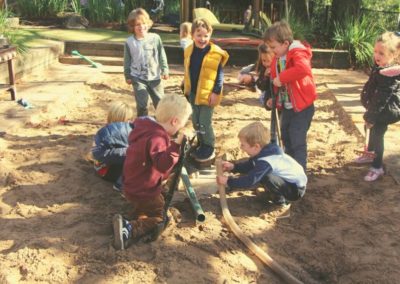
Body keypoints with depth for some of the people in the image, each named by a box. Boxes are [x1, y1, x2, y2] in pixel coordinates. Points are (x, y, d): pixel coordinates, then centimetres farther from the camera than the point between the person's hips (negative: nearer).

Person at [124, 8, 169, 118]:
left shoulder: (155, 38, -7)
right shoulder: (129, 42, -5)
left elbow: (162, 55, 2)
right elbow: (127, 60, 5)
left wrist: (164, 70, 1)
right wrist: (127, 76, 7)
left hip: (154, 77, 1)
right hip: (138, 78, -1)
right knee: (141, 104, -4)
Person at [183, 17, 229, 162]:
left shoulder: (215, 53, -13)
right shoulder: (189, 51, 3)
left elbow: (219, 75, -10)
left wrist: (216, 92, -14)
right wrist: (186, 89, 13)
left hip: (208, 95, -6)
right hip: (193, 93, 6)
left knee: (205, 123, -3)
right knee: (196, 122, 15)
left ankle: (209, 148, 13)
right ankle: (201, 144, 32)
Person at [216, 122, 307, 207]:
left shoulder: (266, 162, -29)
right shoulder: (265, 151, -1)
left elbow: (250, 180, -33)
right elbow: (250, 165, 12)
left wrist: (228, 181, -24)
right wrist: (233, 166, -2)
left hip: (296, 189, -9)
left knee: (266, 178, -33)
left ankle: (280, 200, -8)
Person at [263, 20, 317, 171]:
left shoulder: (297, 53, -21)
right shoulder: (278, 58, 5)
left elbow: (303, 69, -43)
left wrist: (281, 78, -36)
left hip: (302, 106, -9)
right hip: (286, 106, 9)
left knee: (298, 141, -6)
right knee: (286, 136, 21)